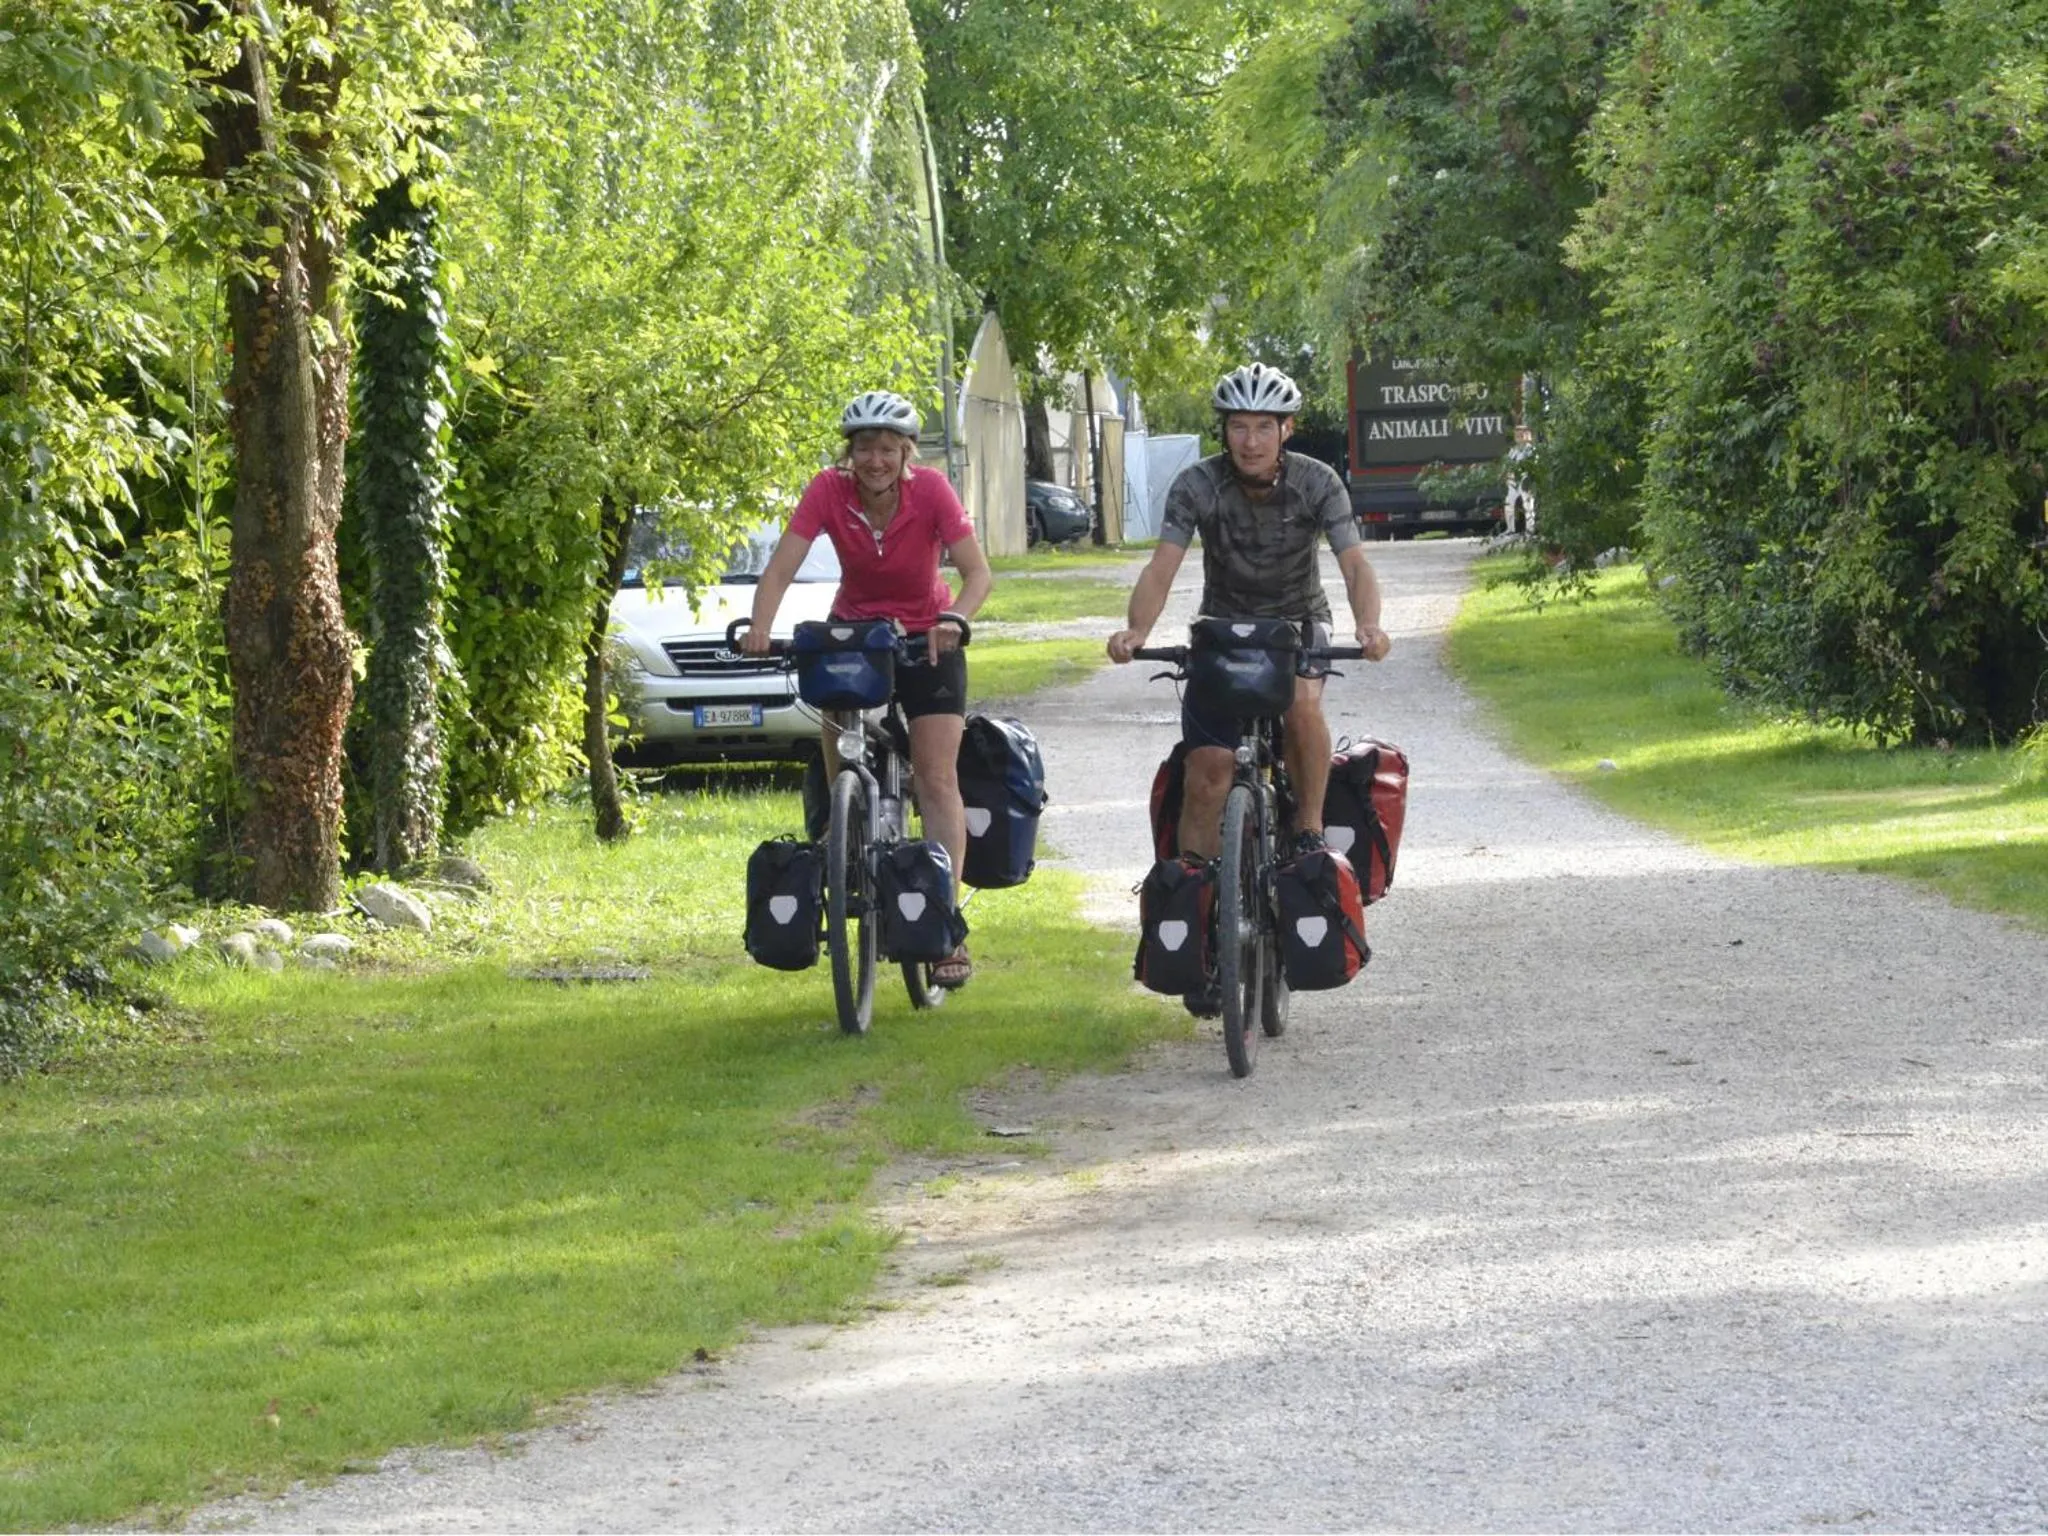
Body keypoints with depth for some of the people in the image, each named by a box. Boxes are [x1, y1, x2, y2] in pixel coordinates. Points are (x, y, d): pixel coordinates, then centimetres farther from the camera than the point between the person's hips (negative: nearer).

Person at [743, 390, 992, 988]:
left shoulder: (930, 490, -20)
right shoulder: (829, 491, -18)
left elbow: (978, 572, -25)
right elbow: (781, 567, -25)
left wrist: (954, 620, -46)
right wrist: (759, 628, -43)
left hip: (925, 638, -2)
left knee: (937, 779, -11)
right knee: (842, 779, -2)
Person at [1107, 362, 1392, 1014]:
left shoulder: (1318, 483, -16)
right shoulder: (1197, 485, -16)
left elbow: (1355, 564, -24)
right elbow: (1162, 566, -25)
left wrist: (1369, 624, -45)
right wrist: (1134, 630, -44)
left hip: (1297, 623, -1)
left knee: (1302, 703, -35)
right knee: (1208, 772, -12)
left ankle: (1311, 832, -14)